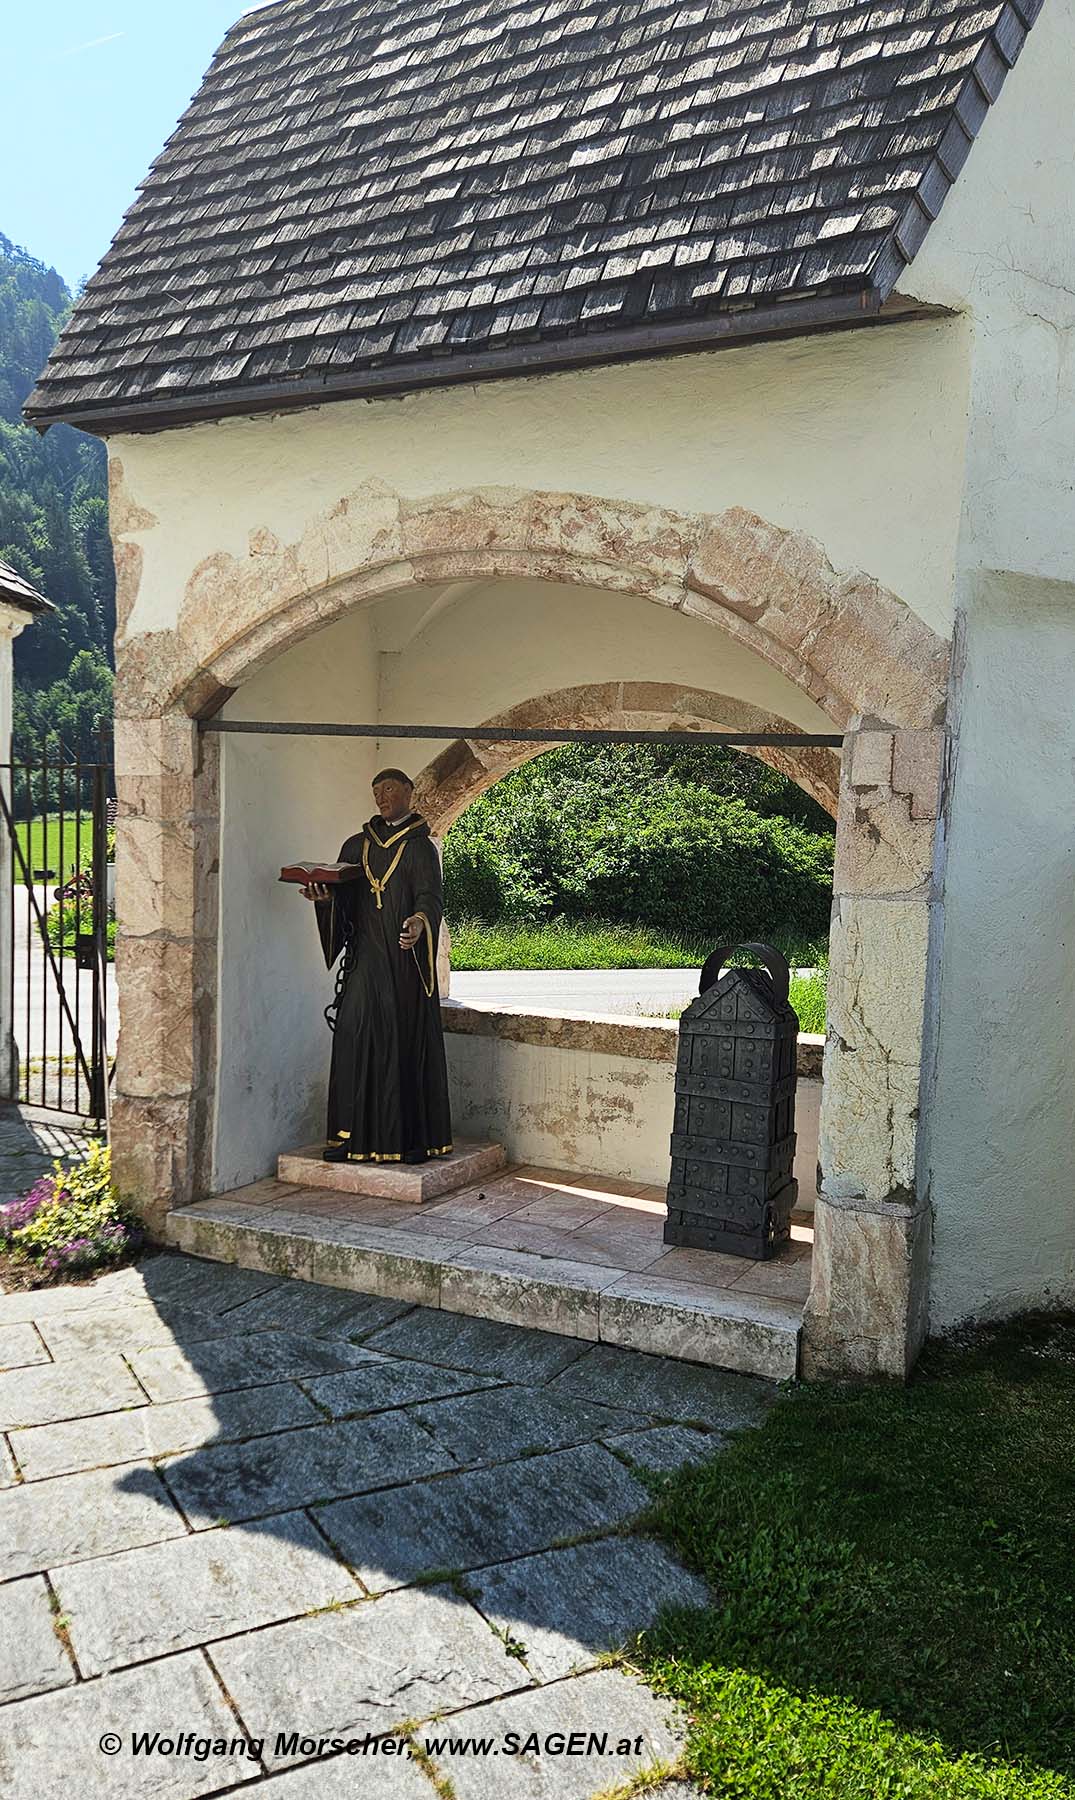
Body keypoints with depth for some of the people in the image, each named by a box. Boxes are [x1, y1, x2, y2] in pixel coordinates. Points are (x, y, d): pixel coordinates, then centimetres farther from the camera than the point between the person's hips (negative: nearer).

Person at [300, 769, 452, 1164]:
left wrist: (420, 921, -30)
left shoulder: (420, 847, 4)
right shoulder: (357, 845, 16)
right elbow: (343, 895, 13)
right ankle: (354, 1134, 1)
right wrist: (325, 897, -10)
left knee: (407, 1040, -4)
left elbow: (430, 895, -9)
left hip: (404, 957, -4)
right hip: (366, 956, 4)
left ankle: (412, 1135, 0)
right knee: (356, 1037, -4)